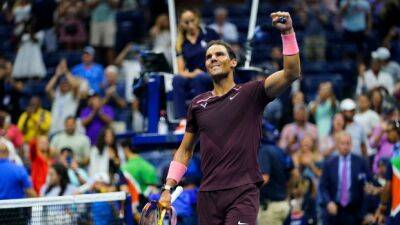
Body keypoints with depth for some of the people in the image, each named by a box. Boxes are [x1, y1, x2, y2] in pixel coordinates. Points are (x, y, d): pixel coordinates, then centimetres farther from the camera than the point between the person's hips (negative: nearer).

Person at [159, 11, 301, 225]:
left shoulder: (251, 93, 2)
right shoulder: (197, 104, 14)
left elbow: (291, 73, -12)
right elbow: (184, 151, 21)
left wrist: (287, 33, -22)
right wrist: (167, 189, 12)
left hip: (243, 193, -4)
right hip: (208, 196, 4)